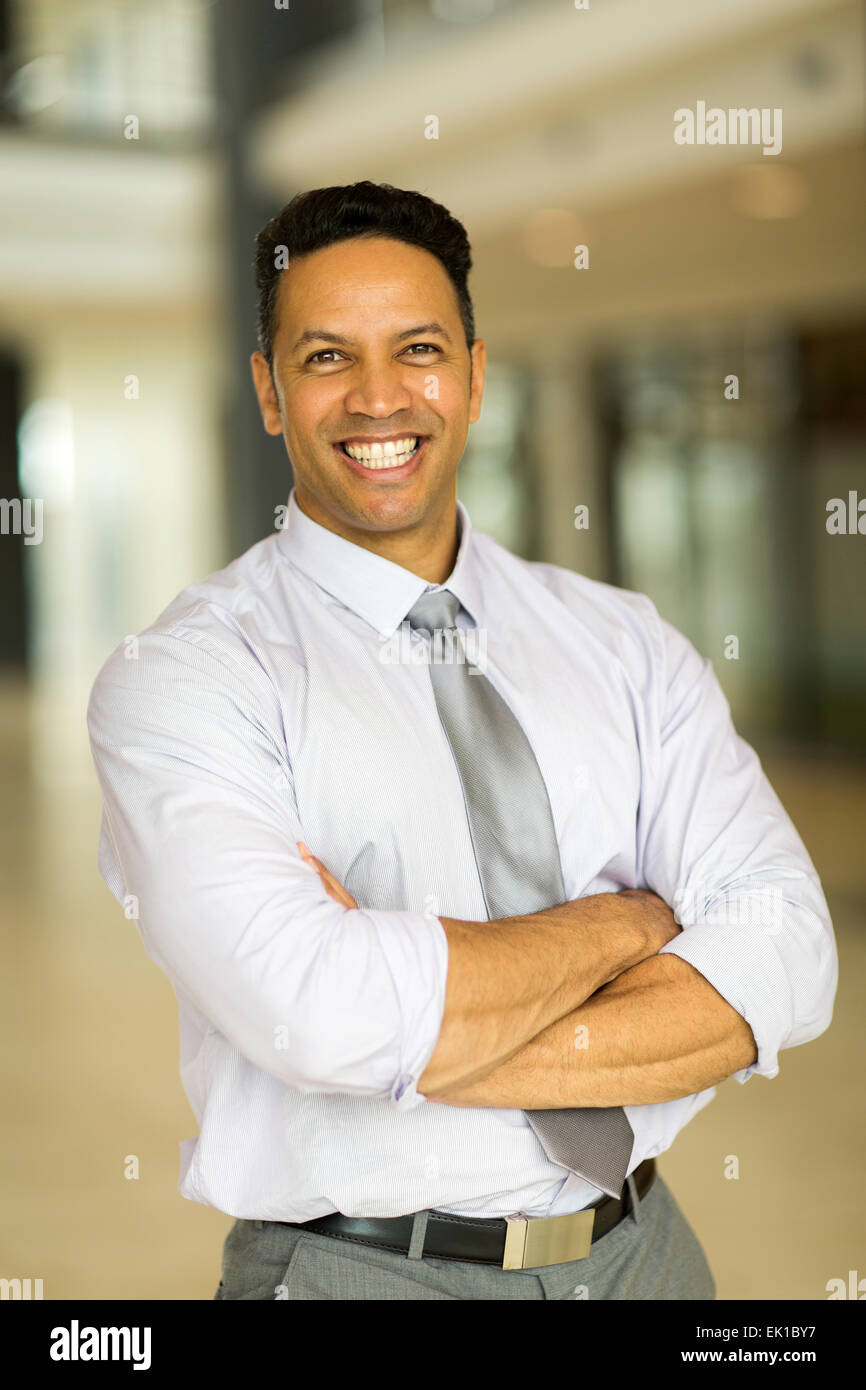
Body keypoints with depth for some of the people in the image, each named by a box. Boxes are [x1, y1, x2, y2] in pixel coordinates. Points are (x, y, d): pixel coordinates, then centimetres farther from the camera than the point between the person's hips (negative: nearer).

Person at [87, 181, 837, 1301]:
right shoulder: (183, 677, -13)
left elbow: (782, 965, -12)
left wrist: (416, 1046, -22)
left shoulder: (624, 642, 0)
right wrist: (627, 922, -14)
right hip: (351, 1266, -3)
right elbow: (318, 1012, -28)